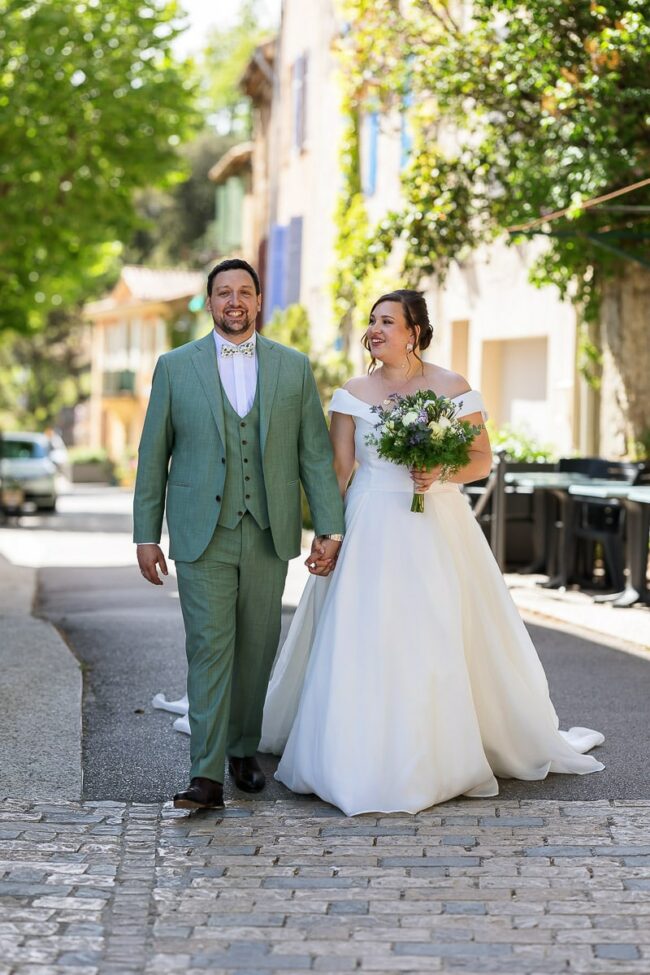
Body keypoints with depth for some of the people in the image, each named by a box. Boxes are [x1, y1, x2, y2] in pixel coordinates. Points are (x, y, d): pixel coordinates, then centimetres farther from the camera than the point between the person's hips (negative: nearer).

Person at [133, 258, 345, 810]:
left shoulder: (294, 367, 8)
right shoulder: (175, 367, 4)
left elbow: (315, 453, 6)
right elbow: (153, 456, 5)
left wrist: (330, 528, 0)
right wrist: (146, 536, 2)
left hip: (268, 535, 2)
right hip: (201, 535, -2)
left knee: (257, 651, 9)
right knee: (209, 649, -8)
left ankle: (244, 749, 26)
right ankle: (207, 775, -9)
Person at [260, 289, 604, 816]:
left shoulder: (452, 388, 1)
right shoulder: (353, 393, 6)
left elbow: (483, 459, 2)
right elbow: (338, 467, 4)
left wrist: (441, 473, -16)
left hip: (437, 529, -1)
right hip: (371, 530, 1)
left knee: (440, 642, -1)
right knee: (362, 642, -2)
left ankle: (446, 756, 13)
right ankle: (362, 754, 10)